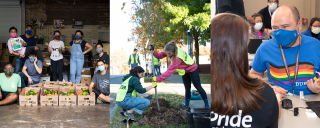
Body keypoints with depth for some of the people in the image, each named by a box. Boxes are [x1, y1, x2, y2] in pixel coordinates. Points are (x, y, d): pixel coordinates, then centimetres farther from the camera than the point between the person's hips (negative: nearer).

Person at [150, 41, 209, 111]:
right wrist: (153, 51, -37)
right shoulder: (169, 51, -22)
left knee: (198, 87, 2)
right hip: (185, 71, 7)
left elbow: (169, 71, -41)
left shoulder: (178, 58, -42)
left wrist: (158, 79, -39)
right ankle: (187, 105, 15)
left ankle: (207, 104, 15)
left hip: (192, 69, -7)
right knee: (187, 88, 10)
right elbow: (159, 56, -17)